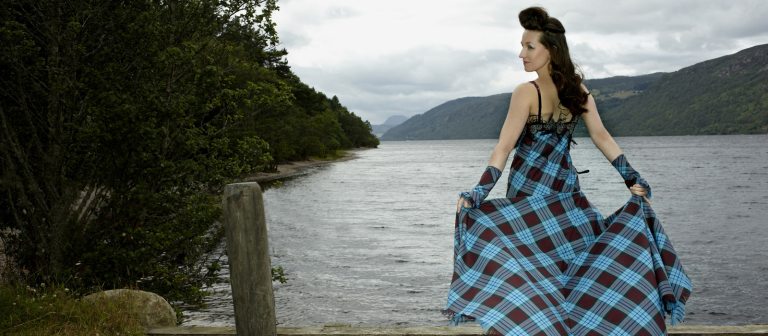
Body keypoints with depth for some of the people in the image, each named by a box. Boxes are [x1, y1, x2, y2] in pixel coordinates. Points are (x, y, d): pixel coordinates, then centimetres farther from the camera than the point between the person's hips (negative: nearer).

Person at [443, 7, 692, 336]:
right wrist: (633, 180, 8)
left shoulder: (526, 92, -14)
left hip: (530, 191, -6)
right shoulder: (578, 89, 3)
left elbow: (504, 148, -18)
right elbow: (602, 138, 3)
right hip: (566, 193, 6)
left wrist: (478, 192, -18)